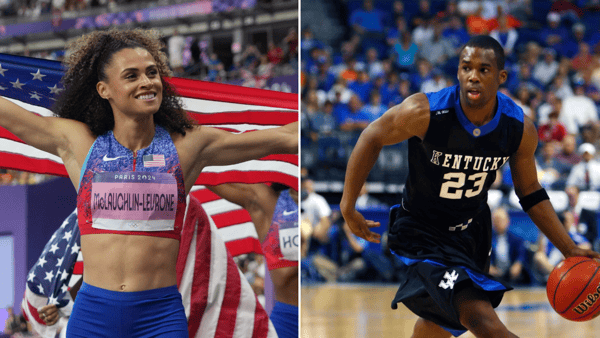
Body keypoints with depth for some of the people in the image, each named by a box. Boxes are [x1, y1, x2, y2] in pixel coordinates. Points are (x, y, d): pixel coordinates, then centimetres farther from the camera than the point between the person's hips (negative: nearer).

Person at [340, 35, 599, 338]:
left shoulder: (521, 130, -15)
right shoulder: (426, 112, -28)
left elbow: (530, 192, 1)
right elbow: (373, 138, -11)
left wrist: (569, 249, -5)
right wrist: (348, 206, -9)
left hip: (471, 231, 6)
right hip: (421, 232, -6)